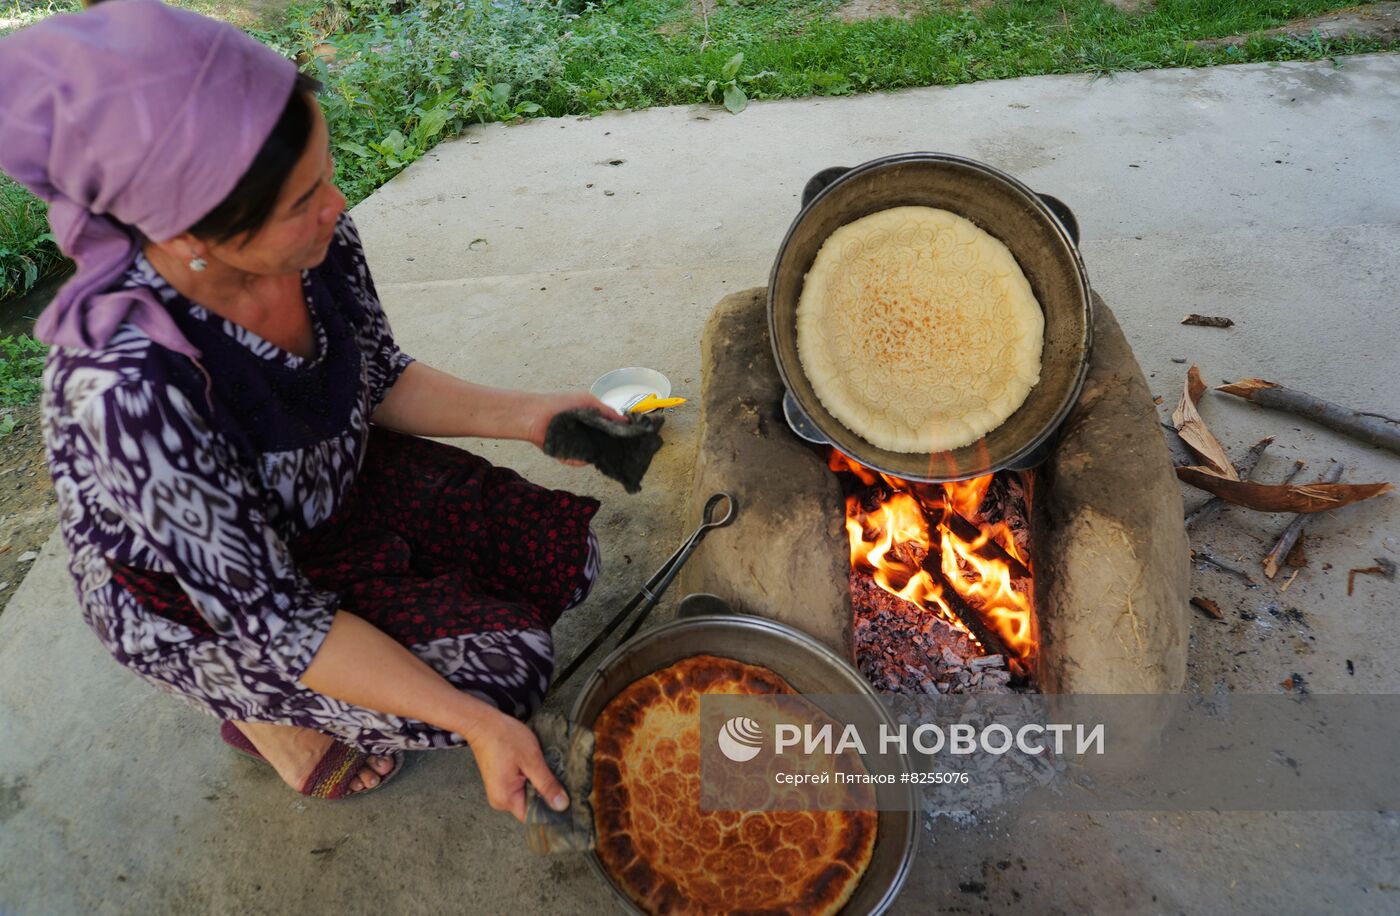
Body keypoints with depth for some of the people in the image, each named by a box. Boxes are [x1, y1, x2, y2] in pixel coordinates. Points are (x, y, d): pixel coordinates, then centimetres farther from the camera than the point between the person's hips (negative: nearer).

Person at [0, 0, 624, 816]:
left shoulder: (312, 237, -20)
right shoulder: (127, 389, -37)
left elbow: (379, 377, -1)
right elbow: (269, 616, -30)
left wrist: (521, 416, -14)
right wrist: (475, 723, -30)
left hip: (339, 488, 6)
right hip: (199, 601, -5)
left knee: (564, 559, 0)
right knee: (504, 668, -18)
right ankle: (269, 714, 8)